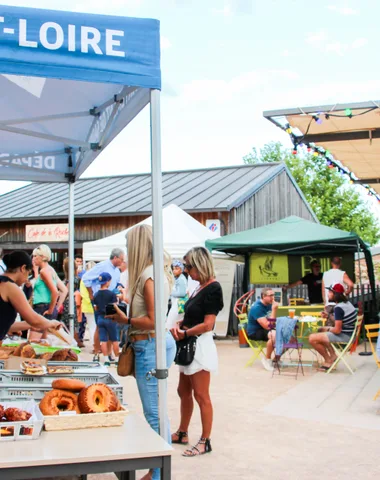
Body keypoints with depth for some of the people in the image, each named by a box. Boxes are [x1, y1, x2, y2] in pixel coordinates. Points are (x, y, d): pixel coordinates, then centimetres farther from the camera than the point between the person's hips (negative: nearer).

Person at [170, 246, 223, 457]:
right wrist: (179, 325, -1)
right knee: (184, 391, 18)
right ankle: (182, 433, 32)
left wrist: (184, 333, -13)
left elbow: (207, 324, -20)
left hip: (201, 345, -9)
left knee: (201, 396, -1)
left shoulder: (213, 288, -16)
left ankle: (205, 441, 9)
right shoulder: (200, 287, 10)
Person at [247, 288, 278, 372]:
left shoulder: (269, 304, 2)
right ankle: (267, 359, -13)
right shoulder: (257, 307, -23)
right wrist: (274, 310, -27)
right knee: (274, 335, -35)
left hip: (265, 330, 8)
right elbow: (267, 326, -29)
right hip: (255, 332, -8)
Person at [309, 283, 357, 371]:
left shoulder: (338, 308, -22)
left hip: (344, 336, -11)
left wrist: (328, 329, -4)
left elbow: (337, 330, -24)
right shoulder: (347, 303, 8)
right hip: (349, 333, 11)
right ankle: (332, 355, 18)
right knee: (321, 330, 29)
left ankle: (328, 360, 2)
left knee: (312, 338, -15)